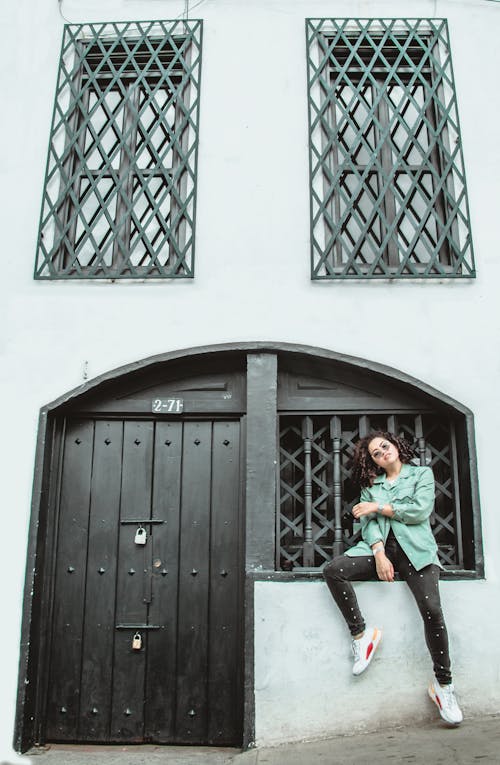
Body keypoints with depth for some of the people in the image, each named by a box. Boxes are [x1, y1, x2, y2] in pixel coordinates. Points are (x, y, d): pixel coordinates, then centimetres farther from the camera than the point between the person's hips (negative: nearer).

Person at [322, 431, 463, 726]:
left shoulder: (422, 474, 13)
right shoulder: (372, 484, 19)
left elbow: (421, 511, -4)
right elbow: (368, 523, 6)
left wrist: (379, 507, -1)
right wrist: (379, 554, -12)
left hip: (414, 549, -3)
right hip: (380, 547, 3)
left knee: (432, 610, -22)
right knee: (333, 570, -21)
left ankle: (443, 684, -3)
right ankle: (361, 634, -9)